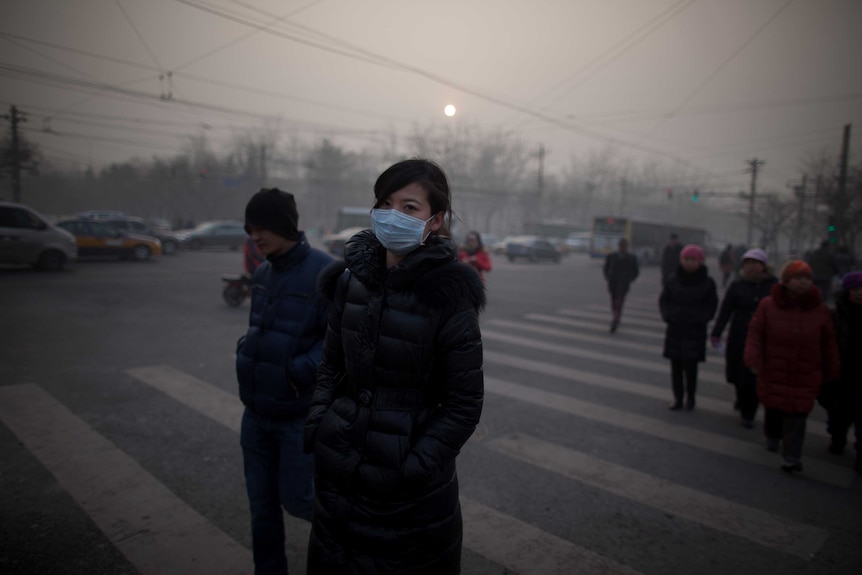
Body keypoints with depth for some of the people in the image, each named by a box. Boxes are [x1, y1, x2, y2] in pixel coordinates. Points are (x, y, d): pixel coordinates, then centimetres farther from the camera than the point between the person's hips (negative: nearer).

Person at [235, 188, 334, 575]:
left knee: (297, 499, 7)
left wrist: (300, 372, -24)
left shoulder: (325, 272, -18)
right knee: (261, 503, 17)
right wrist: (246, 351, 4)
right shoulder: (262, 273, 5)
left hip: (299, 415, -6)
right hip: (256, 412, 7)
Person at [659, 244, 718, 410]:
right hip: (674, 329, 2)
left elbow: (711, 305, 3)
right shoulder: (673, 280, 1)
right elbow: (663, 300, 9)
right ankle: (678, 398, 18)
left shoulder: (707, 282, -2)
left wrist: (701, 319, -11)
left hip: (695, 331, -2)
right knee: (676, 366, 6)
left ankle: (690, 398, 17)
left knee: (690, 366, -3)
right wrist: (667, 315, -5)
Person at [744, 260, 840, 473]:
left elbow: (828, 342, 6)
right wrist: (753, 360, -18)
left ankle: (791, 458, 1)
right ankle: (772, 437, 42)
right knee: (773, 408, 14)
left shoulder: (819, 308, -1)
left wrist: (832, 372, 7)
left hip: (805, 375, 0)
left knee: (797, 416, -4)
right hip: (773, 371, 0)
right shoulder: (768, 305, -6)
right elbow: (755, 333, -7)